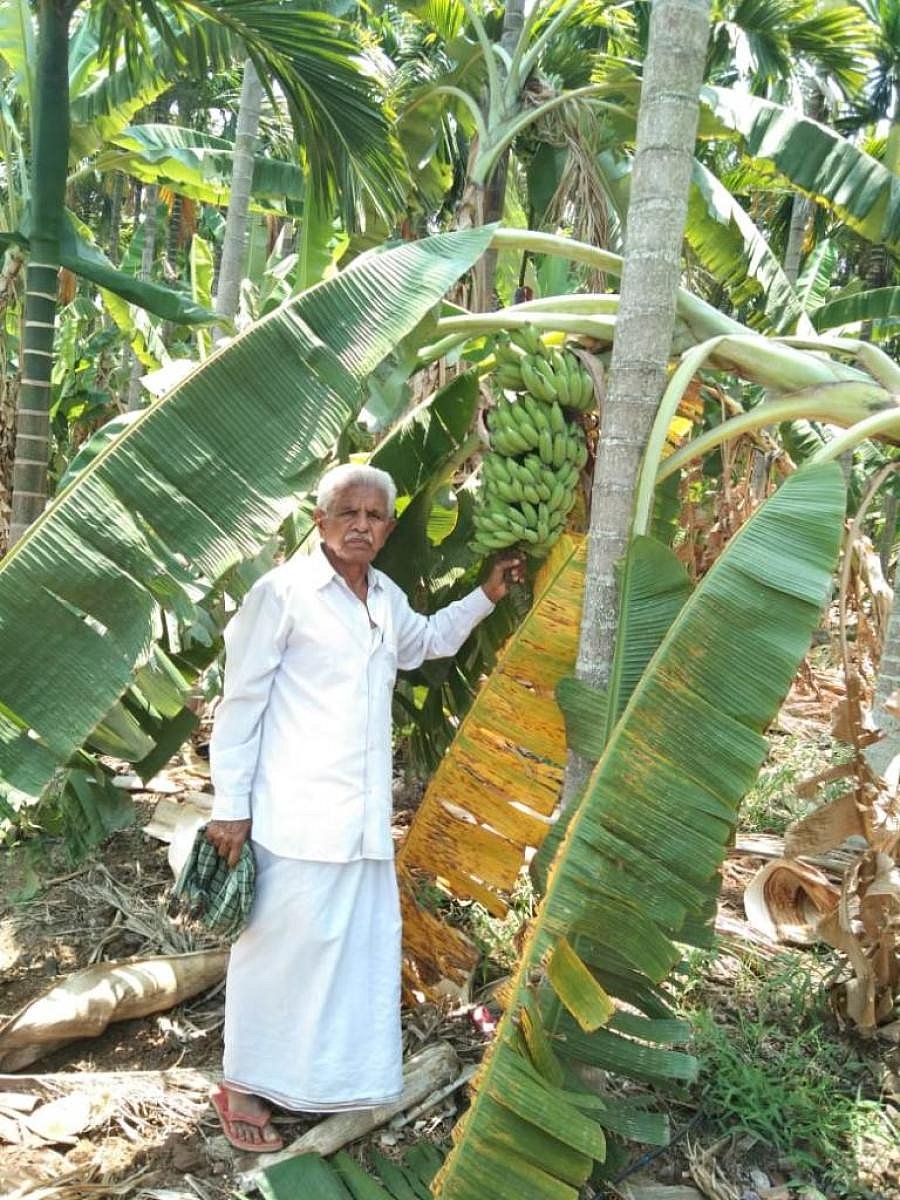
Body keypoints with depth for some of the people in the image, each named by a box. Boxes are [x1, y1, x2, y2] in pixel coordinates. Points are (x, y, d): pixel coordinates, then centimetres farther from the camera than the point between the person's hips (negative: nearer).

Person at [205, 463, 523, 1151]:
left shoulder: (387, 599, 12)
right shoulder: (284, 591, -9)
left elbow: (426, 640, 35)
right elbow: (242, 700, -8)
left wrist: (486, 597, 24)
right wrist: (230, 805, -10)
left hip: (365, 812, 7)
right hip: (297, 809, -7)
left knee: (364, 943, 12)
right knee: (282, 942, -1)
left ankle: (337, 1079, 27)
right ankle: (243, 1087, 17)